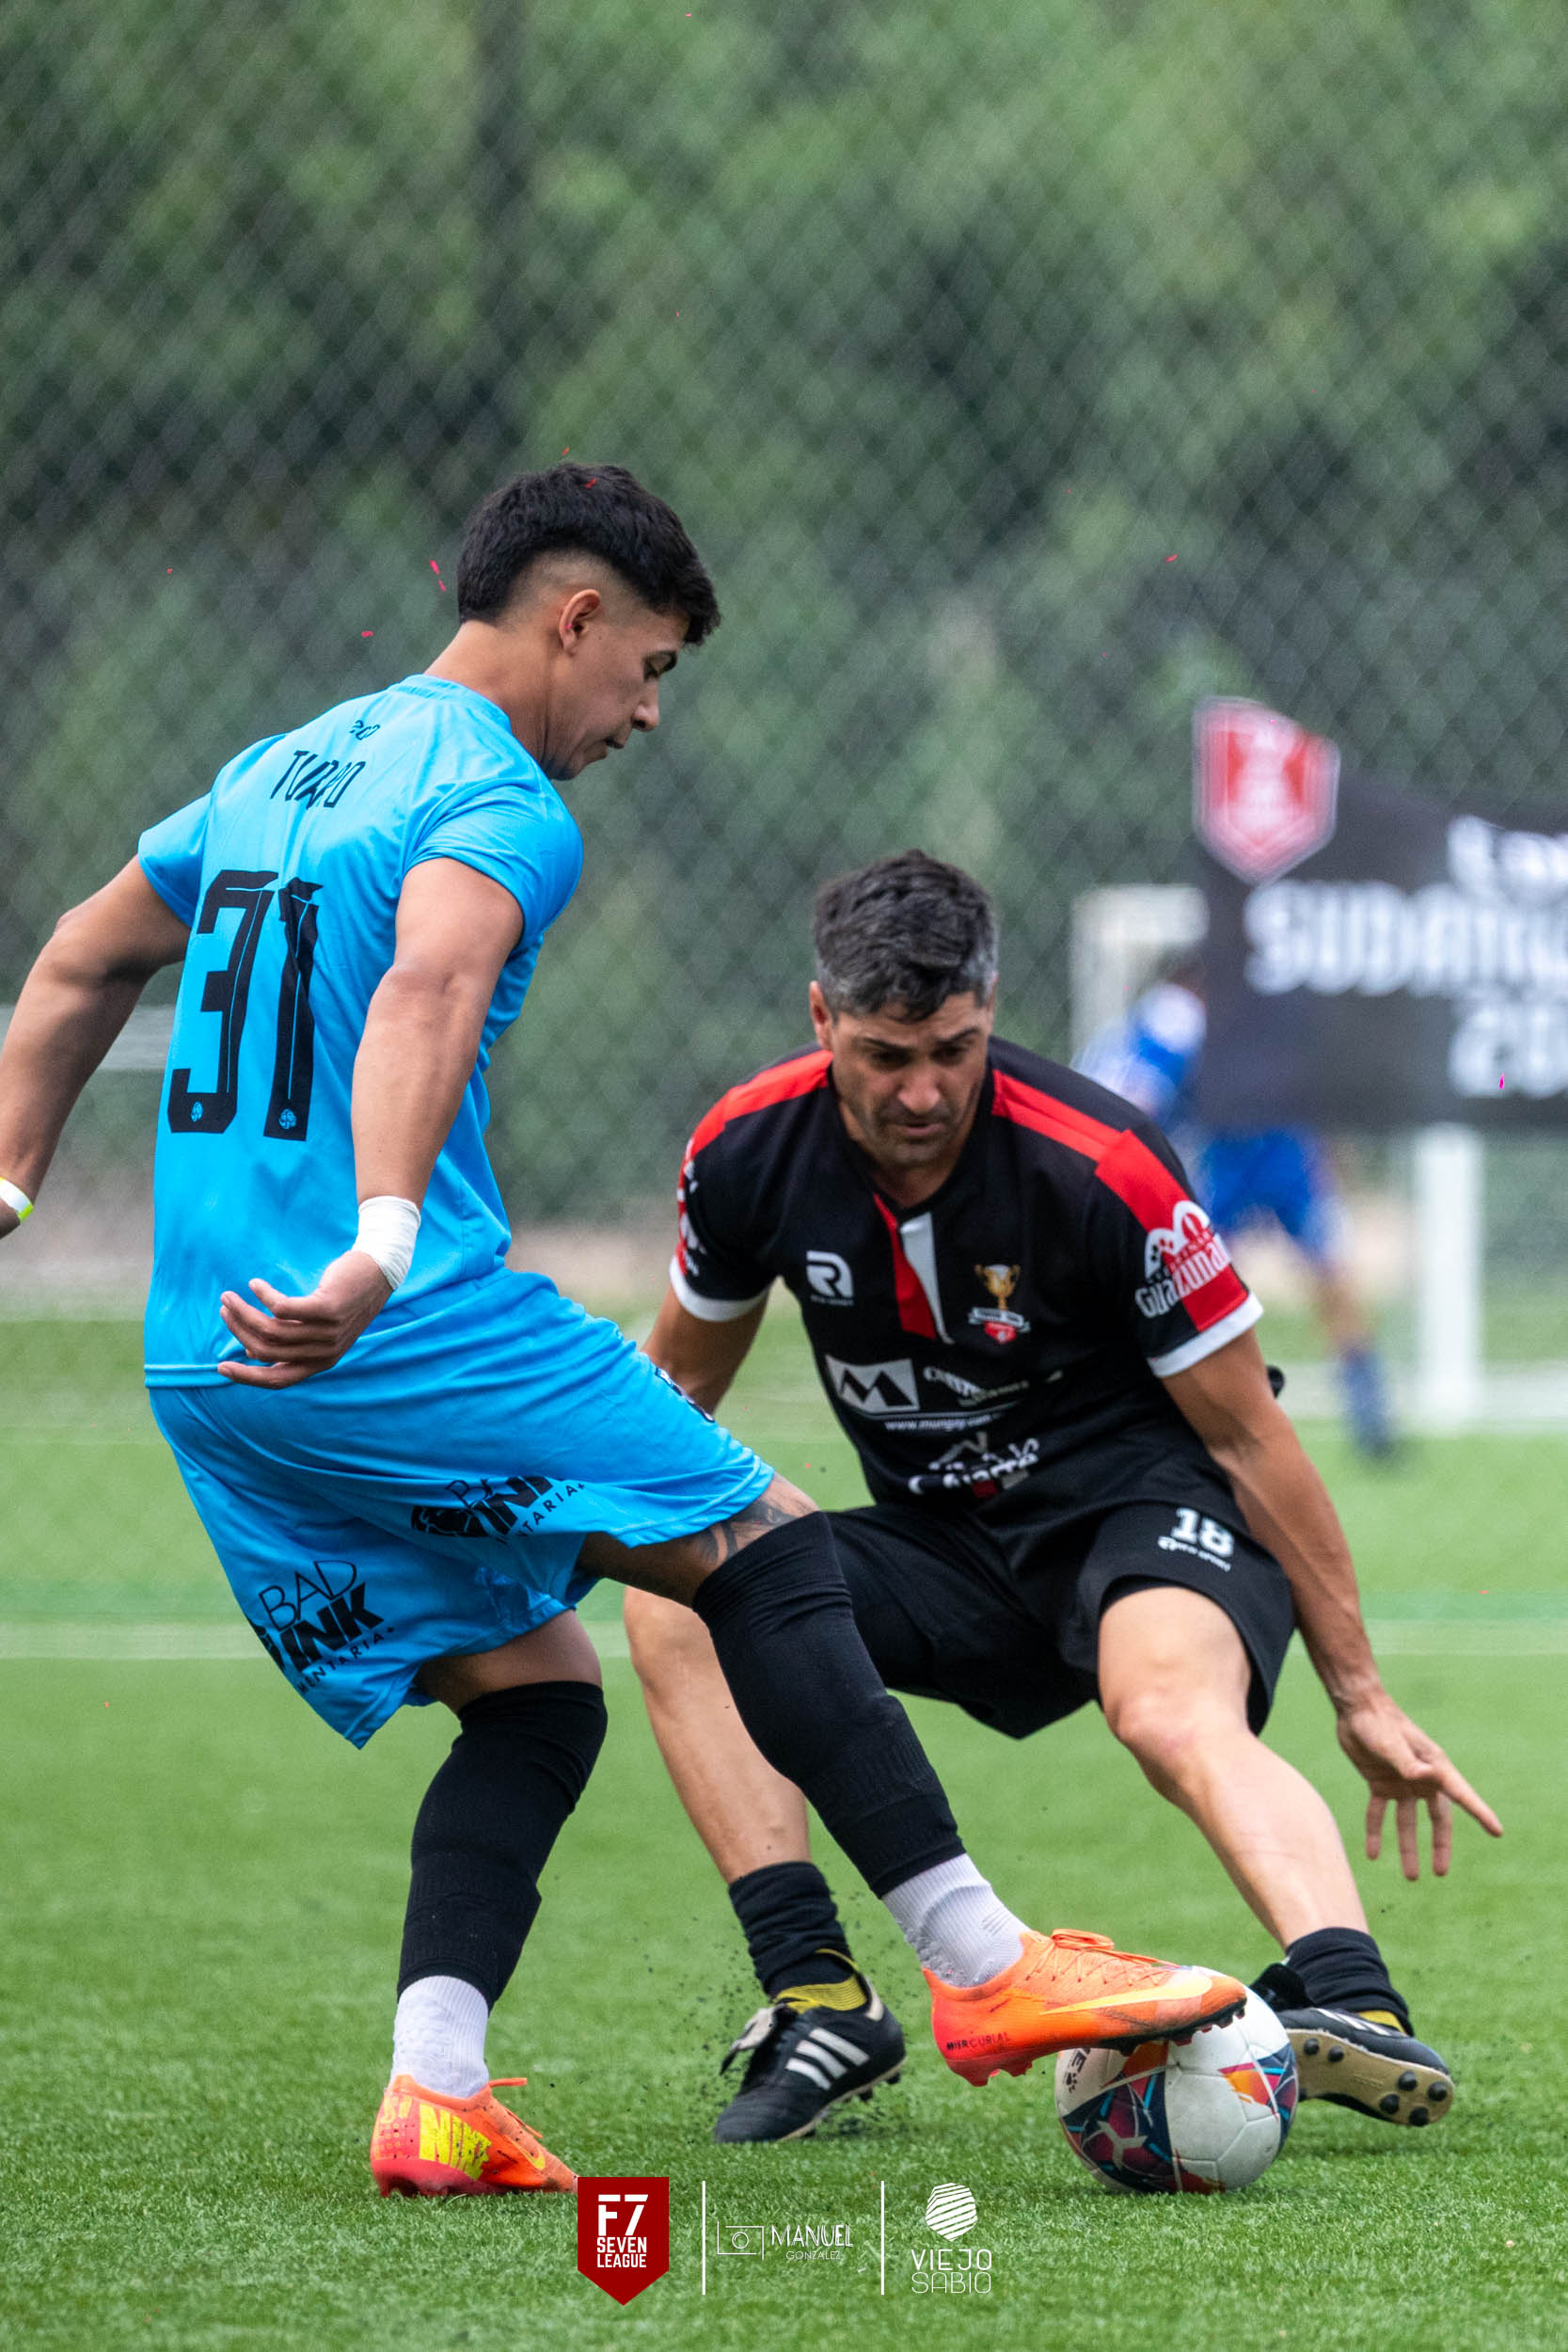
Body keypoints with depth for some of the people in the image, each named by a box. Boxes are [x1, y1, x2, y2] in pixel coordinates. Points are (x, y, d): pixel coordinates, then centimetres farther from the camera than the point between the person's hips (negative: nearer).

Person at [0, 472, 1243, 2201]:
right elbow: (425, 993, -29)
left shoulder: (282, 769, 21)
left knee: (532, 1695, 13)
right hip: (418, 1339, -9)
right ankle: (982, 1968, -5)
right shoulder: (502, 804, -8)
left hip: (199, 1369, 9)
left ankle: (435, 2092, -4)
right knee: (766, 1556, -2)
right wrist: (382, 1248, -41)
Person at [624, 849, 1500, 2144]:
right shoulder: (752, 1151, -10)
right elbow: (682, 1377, 12)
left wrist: (1362, 1696, -9)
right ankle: (817, 1998, -22)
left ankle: (1350, 2000, -61)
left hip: (1146, 1504, -5)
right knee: (672, 1604, -19)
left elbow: (1248, 1434, -13)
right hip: (938, 1541, 5)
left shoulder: (1101, 1171, -23)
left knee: (1172, 1709, -39)